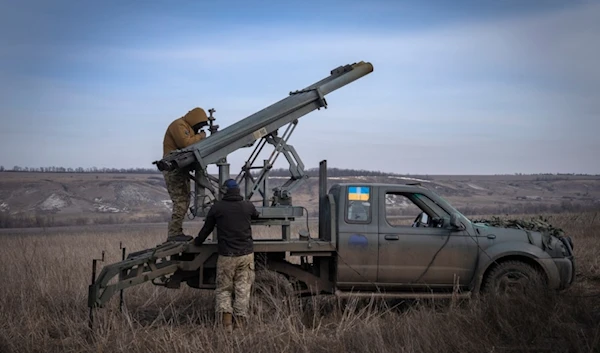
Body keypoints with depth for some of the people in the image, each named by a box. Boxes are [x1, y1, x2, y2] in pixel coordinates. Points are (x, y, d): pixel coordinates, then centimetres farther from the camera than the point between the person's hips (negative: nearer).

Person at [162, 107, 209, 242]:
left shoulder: (188, 127, 23)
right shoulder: (179, 125, -11)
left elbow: (191, 144, 17)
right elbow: (185, 143, -24)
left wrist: (199, 138, 0)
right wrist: (200, 137, -11)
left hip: (181, 169, 11)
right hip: (174, 169, -11)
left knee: (184, 200, 13)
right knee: (180, 201, -14)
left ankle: (176, 232, 17)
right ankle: (174, 233, -12)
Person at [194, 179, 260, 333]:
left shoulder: (217, 208, -2)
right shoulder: (248, 206, 4)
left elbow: (206, 229, 10)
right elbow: (256, 216, 28)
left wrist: (197, 241, 29)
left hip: (226, 256, -1)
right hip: (246, 254, 2)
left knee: (223, 289, 8)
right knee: (243, 289, 7)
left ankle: (225, 314, -13)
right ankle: (239, 320, 4)